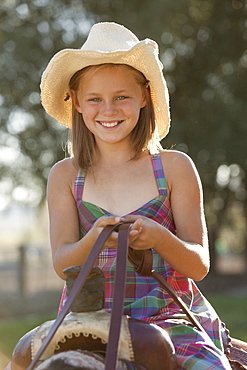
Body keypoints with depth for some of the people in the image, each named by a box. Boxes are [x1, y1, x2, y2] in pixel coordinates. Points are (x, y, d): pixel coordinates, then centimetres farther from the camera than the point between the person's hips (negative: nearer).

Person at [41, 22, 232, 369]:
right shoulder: (65, 176, 7)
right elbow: (62, 264, -2)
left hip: (170, 316, -1)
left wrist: (158, 238, -20)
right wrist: (94, 241, -24)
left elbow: (199, 265, 1)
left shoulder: (176, 168, 3)